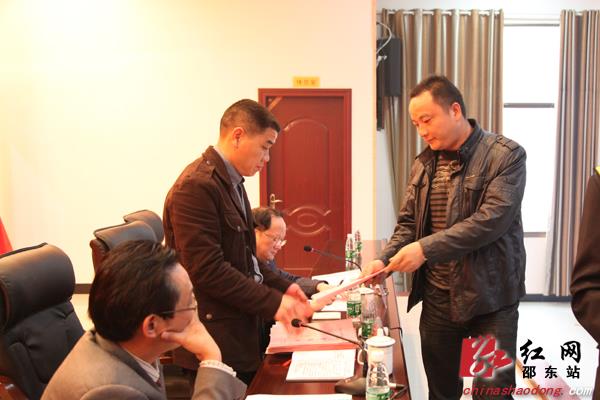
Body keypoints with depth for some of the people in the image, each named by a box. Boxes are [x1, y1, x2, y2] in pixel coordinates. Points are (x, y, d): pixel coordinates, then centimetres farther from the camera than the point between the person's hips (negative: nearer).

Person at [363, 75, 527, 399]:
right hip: (437, 299, 5)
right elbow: (408, 224, 9)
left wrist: (426, 248, -25)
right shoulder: (423, 163, 8)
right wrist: (384, 260, -9)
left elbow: (492, 219, -21)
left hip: (489, 299, -5)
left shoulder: (506, 155, -10)